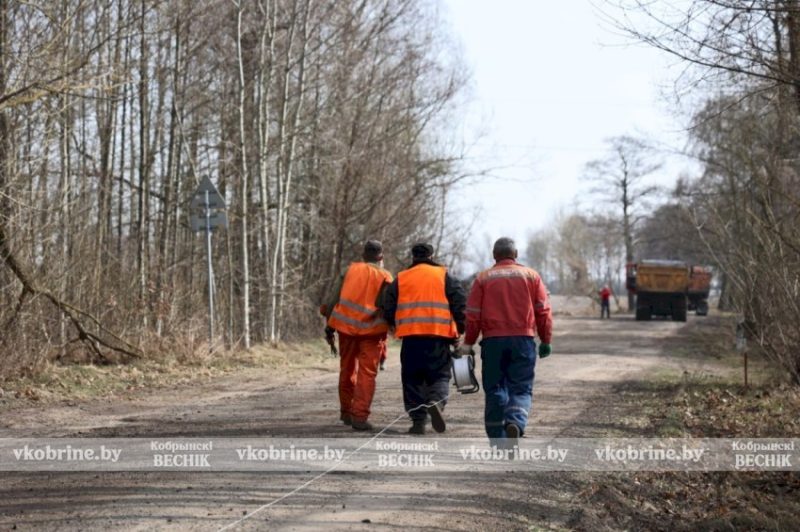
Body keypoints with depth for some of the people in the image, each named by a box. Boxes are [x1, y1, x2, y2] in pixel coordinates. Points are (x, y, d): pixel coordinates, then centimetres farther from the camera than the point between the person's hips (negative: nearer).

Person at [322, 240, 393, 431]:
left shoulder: (351, 270, 8)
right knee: (367, 374, -2)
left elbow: (337, 297, 4)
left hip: (346, 326, 4)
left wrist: (329, 323, 8)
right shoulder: (384, 277, 0)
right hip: (371, 329, -3)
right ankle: (360, 416, -12)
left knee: (347, 370, 17)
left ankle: (346, 412, 25)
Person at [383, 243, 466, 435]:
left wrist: (397, 326, 28)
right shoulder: (445, 276, 8)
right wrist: (458, 331, 9)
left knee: (413, 379, 8)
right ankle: (436, 402, -22)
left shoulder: (400, 280, 12)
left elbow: (388, 311, 11)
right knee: (440, 375, 6)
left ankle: (418, 420, 2)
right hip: (439, 337, -1)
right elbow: (461, 304, 1)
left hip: (411, 337, 1)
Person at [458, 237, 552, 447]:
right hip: (523, 340, 0)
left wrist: (468, 343, 9)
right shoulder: (531, 276, 7)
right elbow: (543, 312, 5)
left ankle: (497, 439, 9)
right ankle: (515, 423, -25)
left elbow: (473, 314, 2)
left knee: (494, 389, 8)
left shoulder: (483, 278, 5)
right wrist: (546, 341, 12)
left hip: (493, 341, 0)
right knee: (521, 388, 3)